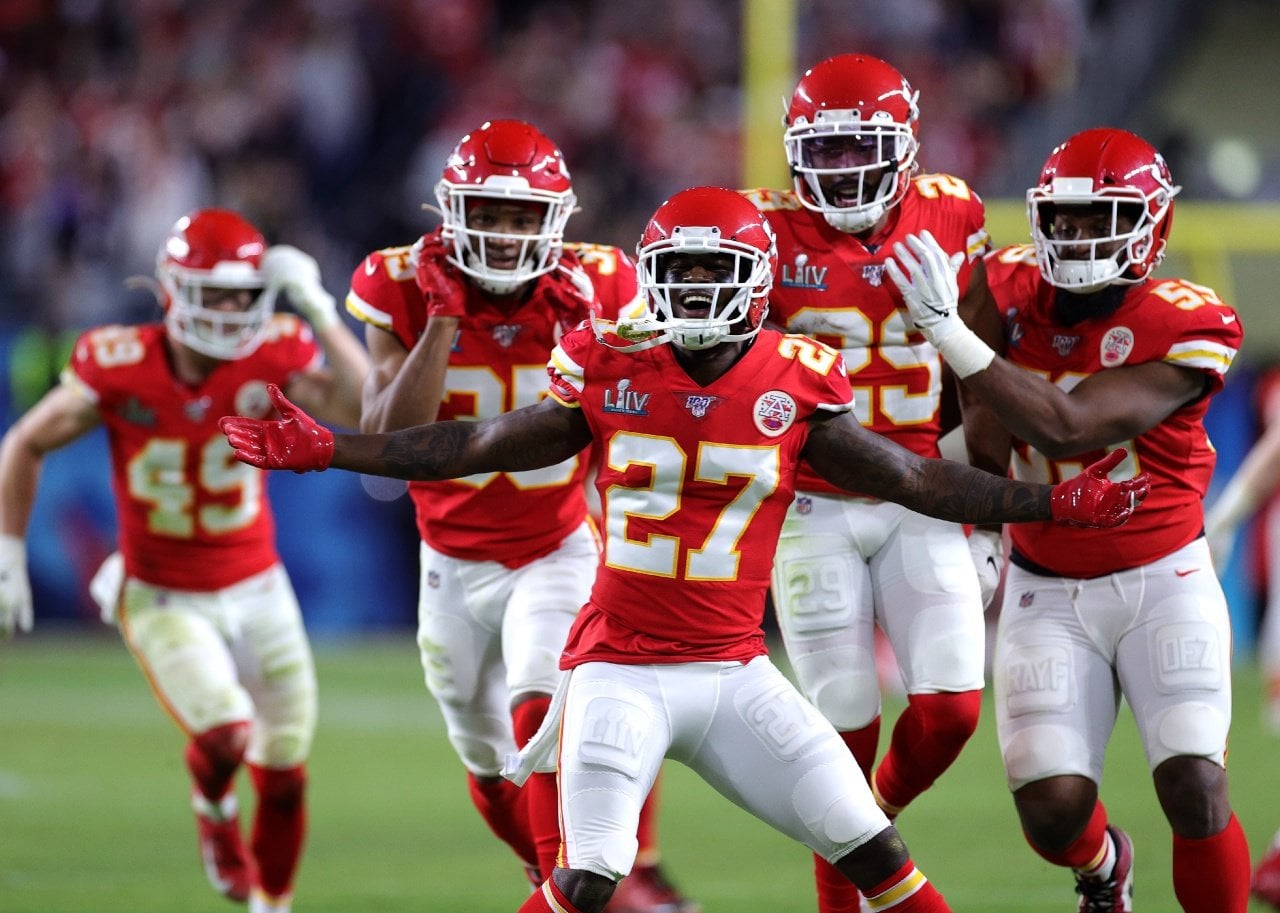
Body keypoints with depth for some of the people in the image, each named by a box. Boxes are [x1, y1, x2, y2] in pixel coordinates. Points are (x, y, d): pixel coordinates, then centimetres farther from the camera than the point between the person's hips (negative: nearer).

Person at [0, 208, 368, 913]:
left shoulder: (270, 358, -15)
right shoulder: (121, 366, -19)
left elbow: (366, 411, -29)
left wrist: (317, 310, -31)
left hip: (258, 590, 2)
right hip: (163, 597, -2)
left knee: (285, 774, 7)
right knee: (226, 735, -24)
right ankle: (212, 808, 13)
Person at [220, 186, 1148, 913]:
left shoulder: (797, 386, -2)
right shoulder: (610, 371, -2)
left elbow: (914, 477, 6)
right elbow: (474, 446, 5)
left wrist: (1053, 504, 1)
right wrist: (326, 450, 1)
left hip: (735, 674, 1)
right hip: (619, 670, -1)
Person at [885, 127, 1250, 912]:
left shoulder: (1187, 330, -18)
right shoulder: (1018, 292, -5)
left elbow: (1065, 428, -28)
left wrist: (950, 330, -33)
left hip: (1162, 580, -3)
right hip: (1050, 594, 3)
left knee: (1196, 789, -19)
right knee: (1052, 810, -9)